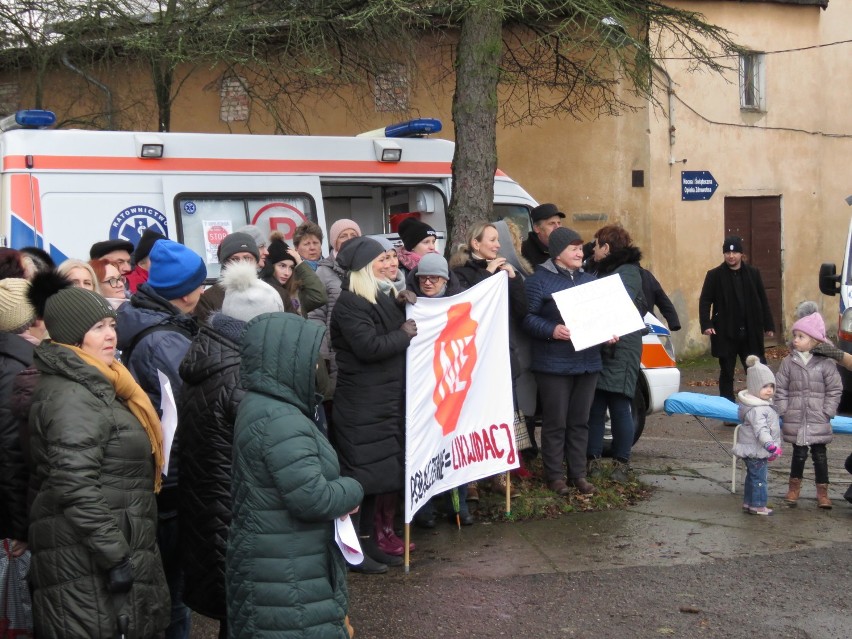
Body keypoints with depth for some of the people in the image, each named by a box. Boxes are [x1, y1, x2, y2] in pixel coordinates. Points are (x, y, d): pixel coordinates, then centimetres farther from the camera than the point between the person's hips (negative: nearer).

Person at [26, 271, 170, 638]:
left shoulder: (92, 387, 16)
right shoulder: (73, 397, -17)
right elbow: (76, 487, -24)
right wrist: (115, 556, -23)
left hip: (102, 552, 10)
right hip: (89, 566, -10)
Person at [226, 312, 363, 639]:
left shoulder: (261, 407, 11)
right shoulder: (279, 421, -22)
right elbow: (311, 498, -26)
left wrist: (340, 496, 6)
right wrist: (353, 490, -7)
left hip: (274, 566, 10)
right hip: (287, 578, -10)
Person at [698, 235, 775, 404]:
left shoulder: (753, 273, 5)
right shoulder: (714, 275, -2)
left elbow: (763, 301, 8)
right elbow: (705, 301, -4)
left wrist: (768, 325, 6)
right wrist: (706, 324, -16)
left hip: (750, 332, 2)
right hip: (725, 333, -2)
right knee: (727, 373, 7)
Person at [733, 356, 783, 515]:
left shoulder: (763, 404, 11)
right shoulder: (757, 409, -24)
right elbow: (761, 430, -33)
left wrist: (774, 445, 25)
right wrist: (771, 446, -39)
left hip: (752, 449, 11)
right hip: (756, 450, -11)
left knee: (752, 476, 17)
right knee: (759, 477, -2)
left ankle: (748, 502, 26)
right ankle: (757, 505, 5)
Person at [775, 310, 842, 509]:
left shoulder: (825, 363, -5)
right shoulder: (788, 362, -1)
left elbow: (834, 389, -1)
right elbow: (780, 389, 2)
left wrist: (827, 412, -6)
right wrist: (783, 411, -3)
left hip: (818, 421, -1)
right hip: (795, 420, 1)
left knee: (820, 455, 6)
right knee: (799, 453, 8)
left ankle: (822, 492, 15)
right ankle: (794, 487, 25)